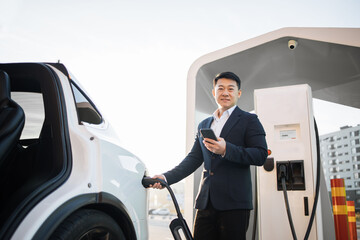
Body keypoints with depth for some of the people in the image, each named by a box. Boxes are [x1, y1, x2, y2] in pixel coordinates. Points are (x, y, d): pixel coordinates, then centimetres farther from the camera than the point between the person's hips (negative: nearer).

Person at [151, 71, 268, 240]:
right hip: (206, 201, 5)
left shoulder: (249, 120, 4)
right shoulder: (203, 125, 20)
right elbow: (194, 158, 15)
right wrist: (166, 177, 1)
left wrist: (226, 150, -20)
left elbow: (261, 155, -7)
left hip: (234, 202, -4)